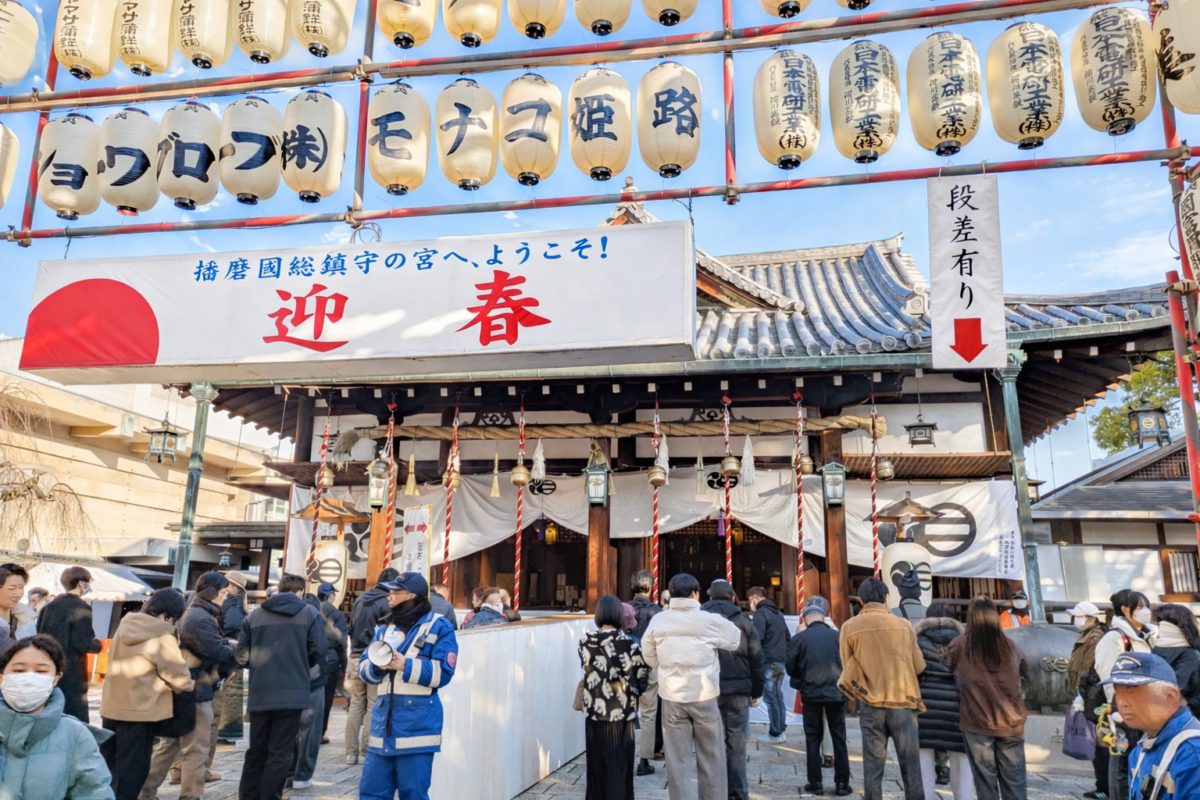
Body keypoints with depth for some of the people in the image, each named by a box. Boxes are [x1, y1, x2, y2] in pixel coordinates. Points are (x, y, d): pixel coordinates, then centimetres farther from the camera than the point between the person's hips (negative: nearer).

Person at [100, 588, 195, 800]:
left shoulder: (125, 626, 6)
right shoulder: (163, 636, -16)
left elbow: (119, 664, 16)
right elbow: (178, 675, -12)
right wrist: (189, 685, 10)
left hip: (111, 706, 8)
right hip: (139, 710, -7)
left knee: (109, 764, 19)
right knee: (132, 768, 3)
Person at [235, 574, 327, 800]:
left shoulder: (255, 614, 8)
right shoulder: (309, 613, 0)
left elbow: (241, 654, 5)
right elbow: (318, 651, -5)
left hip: (259, 693, 3)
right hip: (292, 692, -3)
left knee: (256, 751, 16)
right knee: (280, 752, 4)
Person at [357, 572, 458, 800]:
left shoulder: (439, 626, -5)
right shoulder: (385, 628, 15)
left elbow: (442, 672, -13)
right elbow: (363, 668, 12)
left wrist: (405, 664, -18)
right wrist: (377, 665, -10)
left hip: (417, 722, -6)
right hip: (384, 715, 6)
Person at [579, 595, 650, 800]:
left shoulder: (585, 642, -6)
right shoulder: (630, 644, -12)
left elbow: (588, 672, 7)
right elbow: (642, 679, -5)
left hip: (594, 712, 2)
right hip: (621, 713, -2)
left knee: (597, 765, 15)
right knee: (619, 768, 9)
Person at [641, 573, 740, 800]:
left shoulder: (658, 621, -3)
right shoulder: (709, 620, -9)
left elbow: (649, 658, 6)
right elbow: (737, 640, 5)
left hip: (672, 697, 2)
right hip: (704, 696, -1)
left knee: (677, 759, 8)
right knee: (712, 757, 12)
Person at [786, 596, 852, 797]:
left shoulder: (799, 638, -8)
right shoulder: (837, 635, -6)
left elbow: (790, 668, 0)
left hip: (811, 693, -1)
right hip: (836, 692, 1)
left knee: (813, 739, 10)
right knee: (839, 738, 11)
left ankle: (815, 783, 13)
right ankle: (842, 783, 14)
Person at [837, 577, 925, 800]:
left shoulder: (849, 627, -4)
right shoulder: (903, 625, -4)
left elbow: (848, 669, 1)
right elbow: (919, 666, 2)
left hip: (870, 703, 0)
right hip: (903, 701, 0)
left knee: (873, 764, 8)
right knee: (910, 763, 10)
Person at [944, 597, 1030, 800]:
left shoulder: (961, 644, -8)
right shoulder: (1010, 647, 0)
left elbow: (945, 667, 5)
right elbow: (1026, 673, 15)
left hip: (977, 723, -2)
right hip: (1011, 722, 2)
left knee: (985, 779, 6)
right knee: (1014, 780, 11)